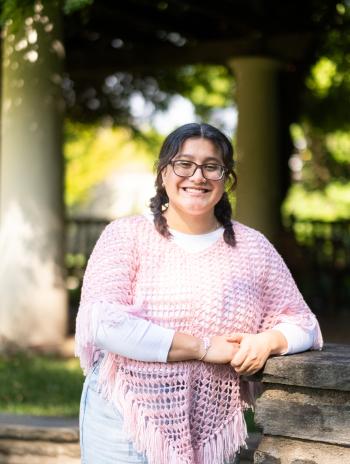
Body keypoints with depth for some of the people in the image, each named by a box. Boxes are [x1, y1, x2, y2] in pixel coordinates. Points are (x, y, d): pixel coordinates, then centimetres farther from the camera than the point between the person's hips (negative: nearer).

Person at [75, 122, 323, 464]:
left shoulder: (253, 247, 5)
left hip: (212, 435, 3)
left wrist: (267, 341, -15)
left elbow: (301, 322, 10)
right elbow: (102, 321, -16)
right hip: (123, 426, -2)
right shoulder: (127, 235, -3)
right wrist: (203, 347, -17)